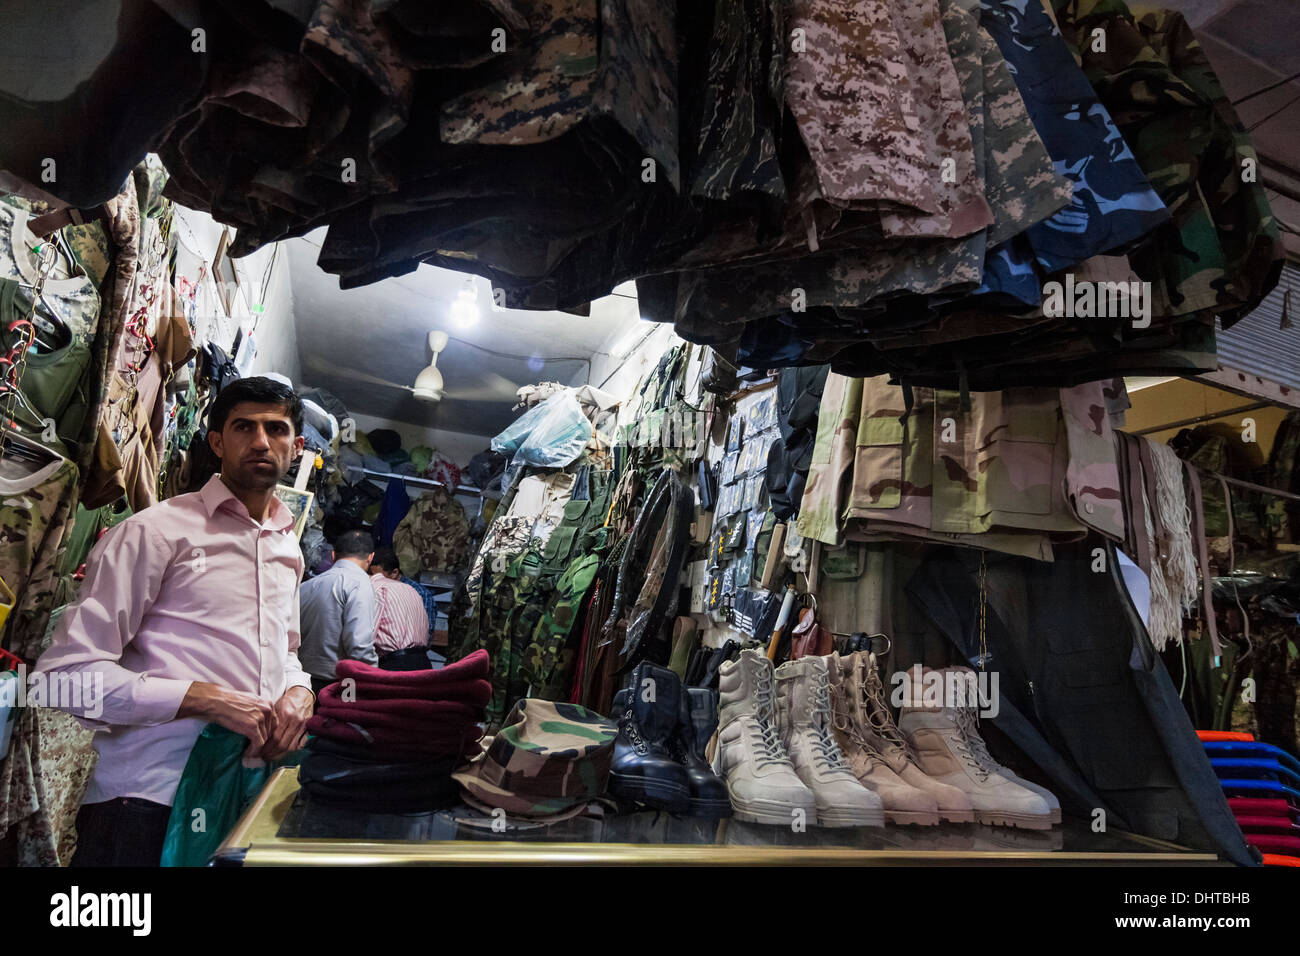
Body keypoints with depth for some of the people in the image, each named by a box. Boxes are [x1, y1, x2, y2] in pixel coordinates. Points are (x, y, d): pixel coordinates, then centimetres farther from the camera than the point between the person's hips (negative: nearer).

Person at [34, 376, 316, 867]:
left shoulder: (288, 547, 15)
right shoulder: (156, 530, -7)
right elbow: (68, 671, -12)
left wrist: (298, 690, 3)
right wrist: (208, 698, -18)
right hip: (151, 797, -6)